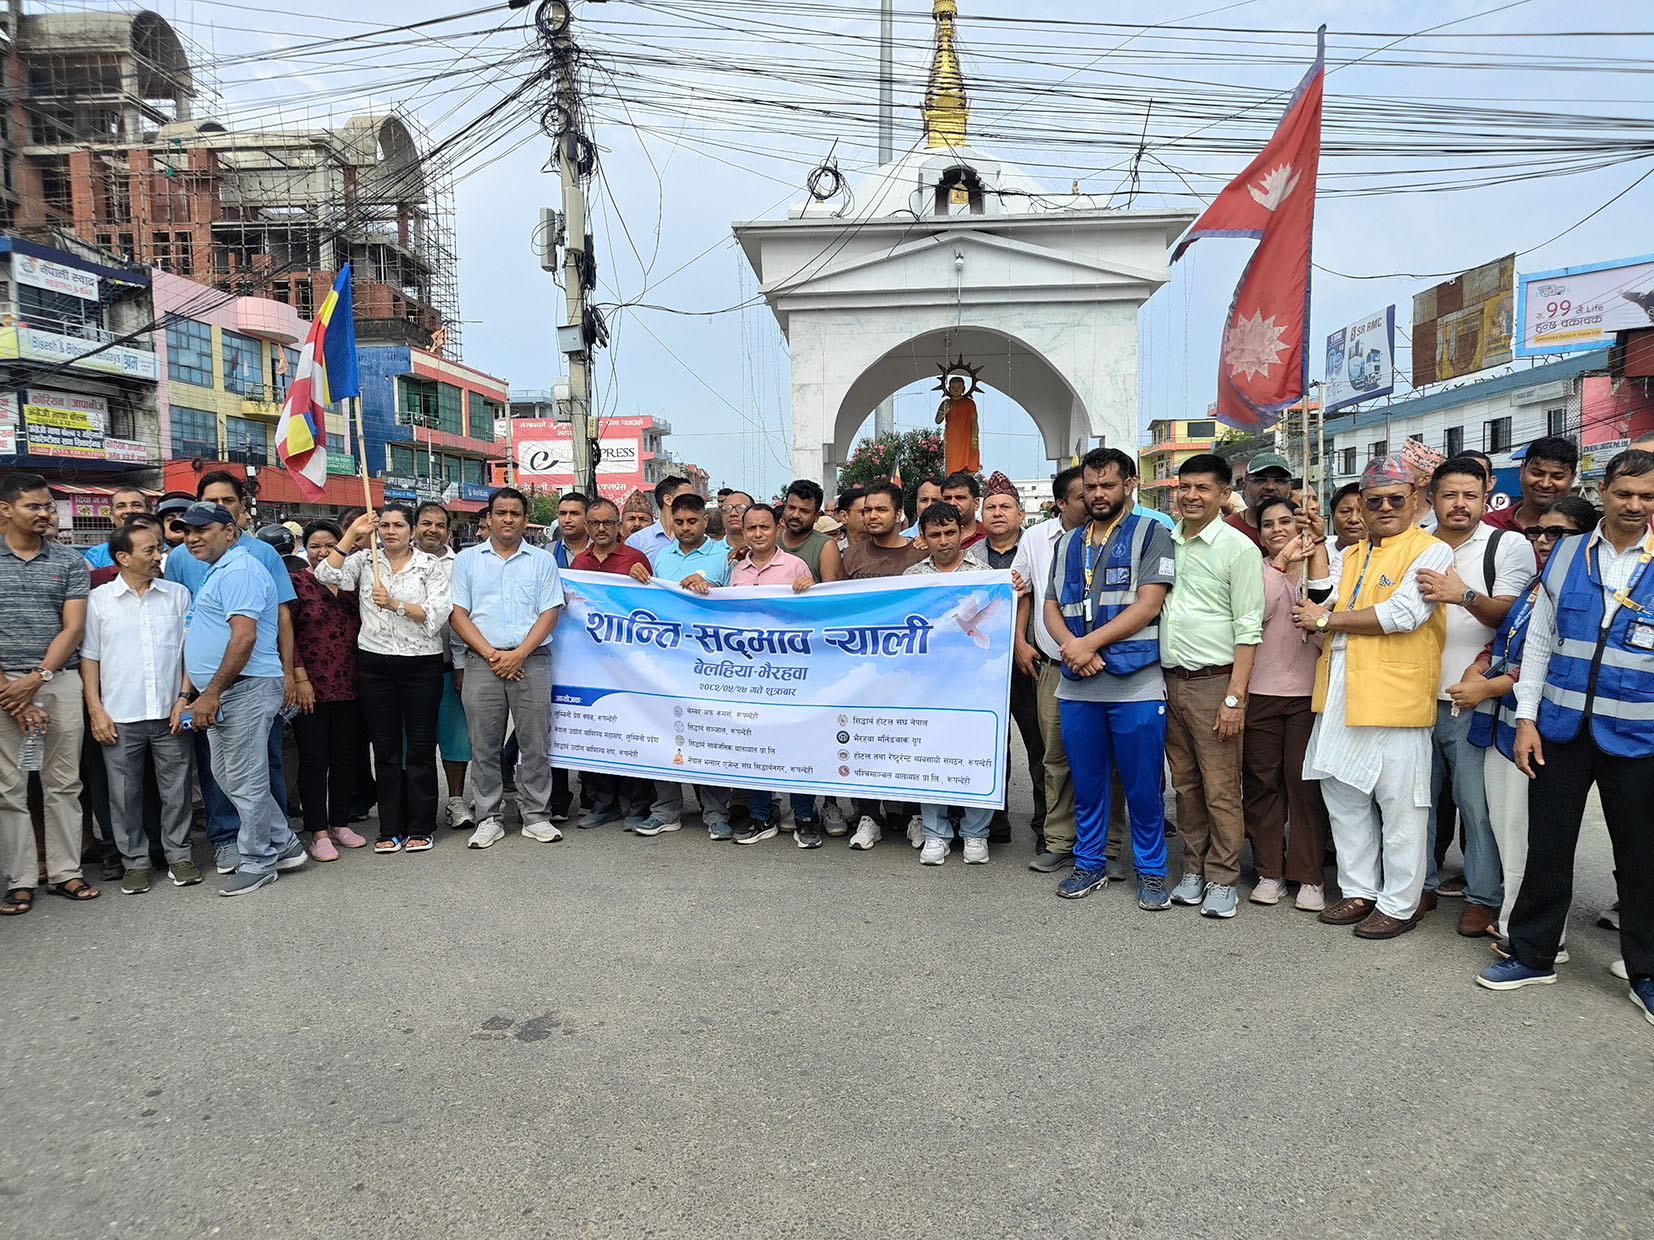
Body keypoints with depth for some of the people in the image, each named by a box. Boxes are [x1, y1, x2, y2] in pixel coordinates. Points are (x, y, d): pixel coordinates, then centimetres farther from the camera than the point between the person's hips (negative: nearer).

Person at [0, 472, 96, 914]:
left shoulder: (71, 561, 6)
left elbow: (73, 628, 0)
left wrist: (35, 680, -11)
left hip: (61, 682, 1)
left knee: (63, 784, 6)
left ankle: (65, 872, 15)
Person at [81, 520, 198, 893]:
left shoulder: (178, 595, 5)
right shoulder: (99, 600, 4)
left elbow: (190, 651, 6)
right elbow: (89, 658, 5)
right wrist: (95, 710, -1)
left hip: (170, 713, 0)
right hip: (119, 717, 0)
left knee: (176, 789, 6)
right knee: (125, 793, 7)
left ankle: (178, 855, 20)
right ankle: (135, 861, 20)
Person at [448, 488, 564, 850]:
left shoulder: (542, 560, 10)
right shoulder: (467, 560, 11)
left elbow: (549, 613, 3)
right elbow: (458, 614, 4)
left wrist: (519, 654, -10)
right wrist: (491, 653, -8)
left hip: (531, 661, 0)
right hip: (482, 662, 1)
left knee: (535, 743, 1)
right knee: (484, 746, 4)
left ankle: (536, 816, 10)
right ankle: (489, 819, 14)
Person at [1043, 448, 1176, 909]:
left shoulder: (1150, 534, 1)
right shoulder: (1068, 544, 17)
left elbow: (1147, 604, -9)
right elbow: (1051, 609, 12)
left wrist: (1090, 642, -13)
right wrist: (1071, 646, -8)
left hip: (1136, 684, -4)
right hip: (1077, 685, 4)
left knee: (1142, 785, 3)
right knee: (1086, 782, 12)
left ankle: (1151, 871, 18)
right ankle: (1089, 864, 26)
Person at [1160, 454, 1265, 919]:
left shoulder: (1237, 547, -6)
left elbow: (1248, 629, -9)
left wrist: (1235, 697, -15)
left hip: (1214, 683, -5)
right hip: (1170, 682, 5)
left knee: (1220, 788, -1)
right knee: (1185, 785, 12)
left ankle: (1222, 880, 11)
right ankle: (1194, 870, 23)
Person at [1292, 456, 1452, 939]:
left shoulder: (1431, 551, -4)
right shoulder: (1351, 555, 18)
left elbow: (1402, 614, -17)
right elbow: (1323, 603, 8)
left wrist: (1327, 620, -9)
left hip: (1394, 698, -7)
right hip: (1339, 698, 7)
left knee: (1399, 806, 2)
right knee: (1343, 796, 14)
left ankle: (1399, 904, 14)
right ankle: (1360, 892, 27)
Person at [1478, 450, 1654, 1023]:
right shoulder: (1566, 555, 4)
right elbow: (1537, 641, 6)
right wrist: (1525, 718, 2)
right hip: (1560, 729, 2)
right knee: (1547, 847, 9)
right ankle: (1533, 955, 24)